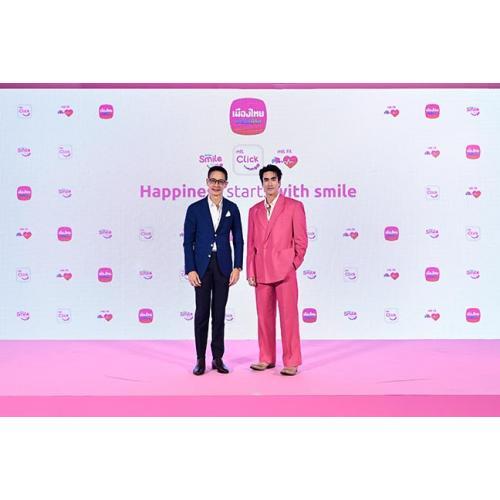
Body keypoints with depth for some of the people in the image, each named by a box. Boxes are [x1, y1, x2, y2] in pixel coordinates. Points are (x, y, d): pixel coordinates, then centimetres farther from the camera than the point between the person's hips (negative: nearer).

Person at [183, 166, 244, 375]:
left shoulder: (232, 208, 5)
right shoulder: (195, 208, 0)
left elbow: (238, 240, 6)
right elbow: (188, 242, 0)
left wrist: (237, 267, -2)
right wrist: (190, 269, -8)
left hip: (223, 267, 1)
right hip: (202, 266, -1)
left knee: (219, 313, 7)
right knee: (202, 313, 3)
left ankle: (218, 358, 17)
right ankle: (200, 359, 14)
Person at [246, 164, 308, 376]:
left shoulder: (294, 206, 2)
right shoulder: (254, 210, 14)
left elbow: (301, 239, 0)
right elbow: (251, 243, 12)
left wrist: (293, 265, -3)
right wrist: (250, 271, 5)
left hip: (284, 270, -4)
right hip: (261, 271, 4)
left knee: (289, 316, -2)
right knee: (264, 316, 9)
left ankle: (291, 362, 7)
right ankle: (266, 359, 20)